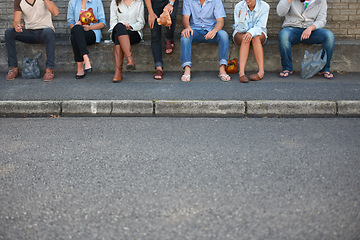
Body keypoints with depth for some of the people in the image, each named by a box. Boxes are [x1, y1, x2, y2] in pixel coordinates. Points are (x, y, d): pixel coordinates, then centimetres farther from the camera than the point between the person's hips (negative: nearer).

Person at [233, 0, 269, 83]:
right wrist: (241, 18, -37)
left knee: (255, 37, -35)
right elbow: (240, 29, -16)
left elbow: (260, 26, -19)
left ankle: (261, 71, -41)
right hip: (240, 34, 0)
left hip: (258, 33, 0)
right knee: (245, 39, -35)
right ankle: (241, 72, -46)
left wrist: (251, 32, -40)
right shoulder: (239, 7, -14)